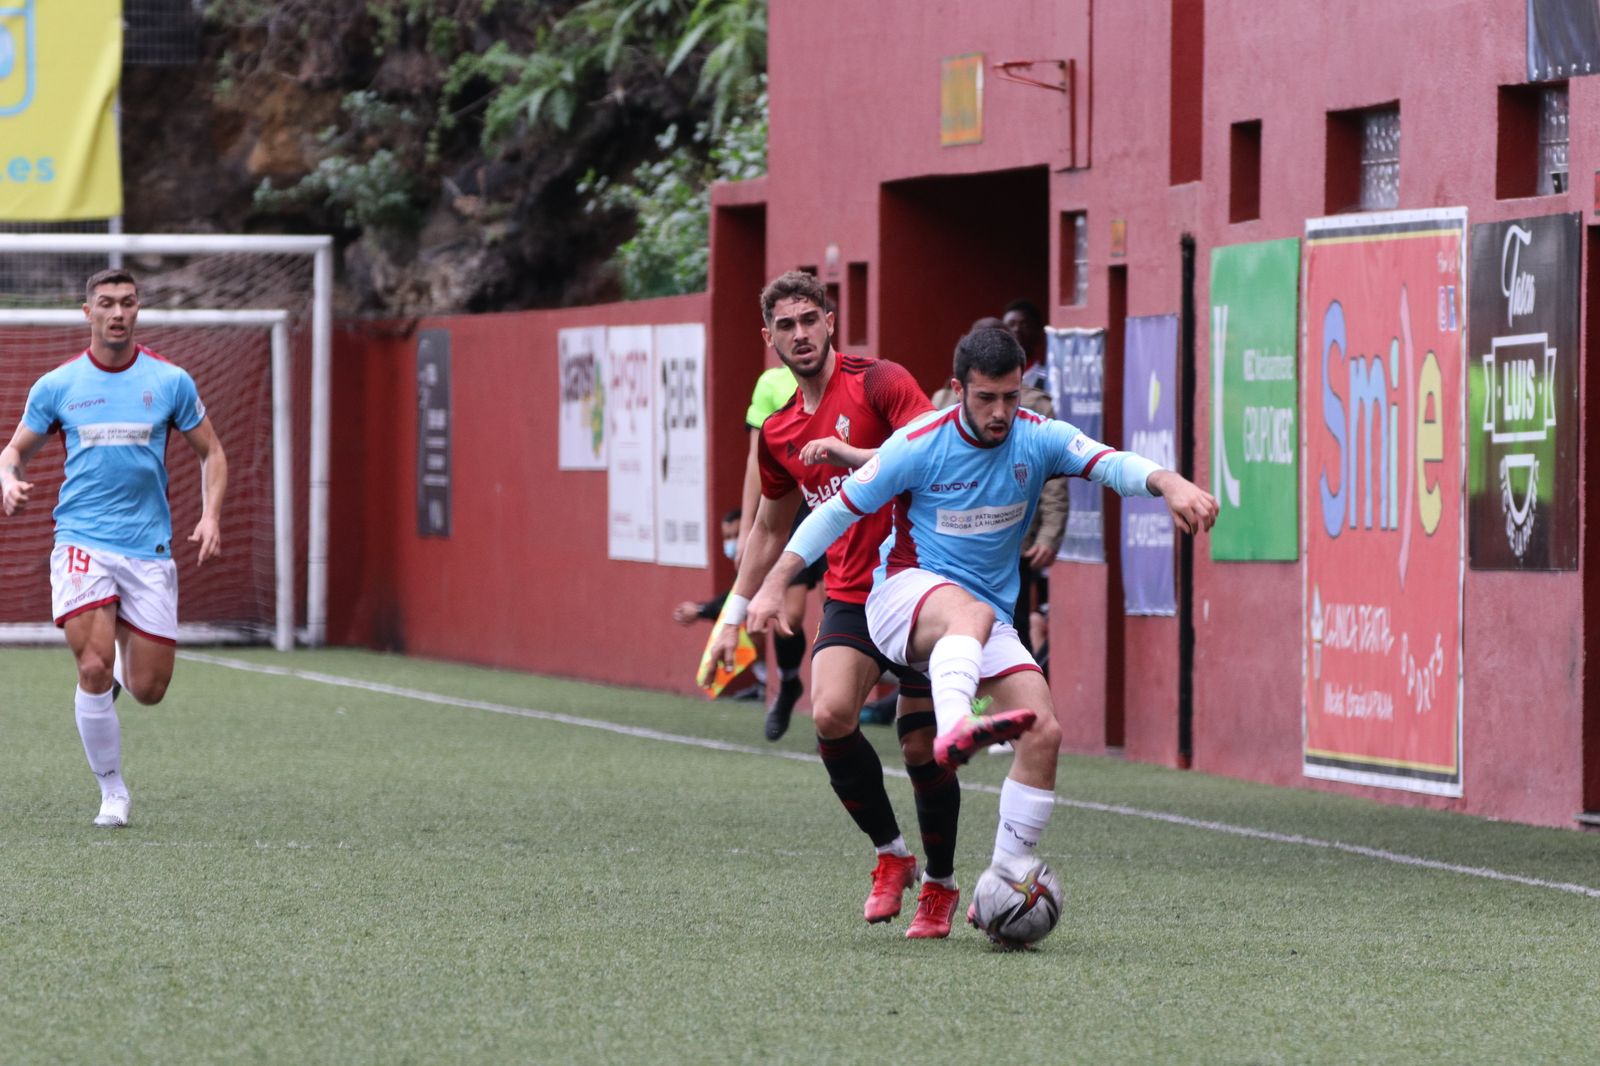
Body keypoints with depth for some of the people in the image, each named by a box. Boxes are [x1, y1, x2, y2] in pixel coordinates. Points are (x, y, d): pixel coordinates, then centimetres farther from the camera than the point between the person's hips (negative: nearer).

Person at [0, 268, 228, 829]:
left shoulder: (170, 382, 4)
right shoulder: (57, 385, 3)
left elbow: (211, 452, 13)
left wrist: (211, 515, -3)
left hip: (149, 547, 1)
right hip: (82, 543, -1)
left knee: (148, 689, 0)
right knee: (93, 668, -17)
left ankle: (125, 649, 38)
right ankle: (112, 791, -1)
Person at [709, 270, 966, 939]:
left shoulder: (878, 383, -6)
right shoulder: (778, 432, 13)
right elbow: (770, 528, 27)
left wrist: (851, 455, -27)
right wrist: (734, 615, 26)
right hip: (850, 597, 4)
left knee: (922, 747, -5)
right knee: (830, 715, -21)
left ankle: (939, 886, 17)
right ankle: (890, 855, -1)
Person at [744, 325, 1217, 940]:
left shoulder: (1038, 440, -3)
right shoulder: (919, 445, -11)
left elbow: (1110, 464, -18)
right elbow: (839, 511, -3)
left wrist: (1168, 483, -40)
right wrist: (774, 585, -8)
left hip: (987, 619, 5)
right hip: (906, 591, -5)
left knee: (1044, 732, -12)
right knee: (972, 611, -40)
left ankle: (1008, 879, -2)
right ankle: (954, 728, -69)